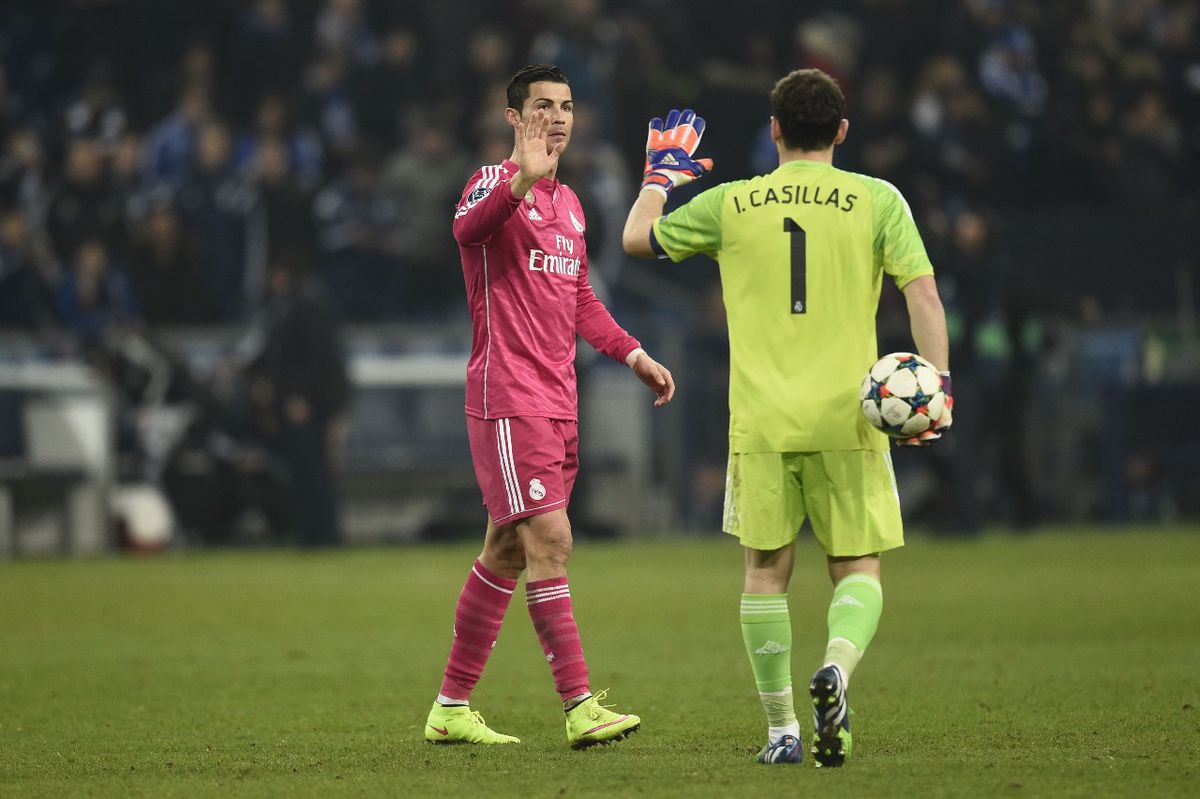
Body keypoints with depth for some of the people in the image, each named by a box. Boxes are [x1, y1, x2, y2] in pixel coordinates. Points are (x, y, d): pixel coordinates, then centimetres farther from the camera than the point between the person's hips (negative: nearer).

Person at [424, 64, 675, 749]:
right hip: (508, 399, -9)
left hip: (558, 401, 9)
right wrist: (522, 182, -49)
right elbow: (468, 229, -33)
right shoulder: (495, 182, -8)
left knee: (507, 551, 11)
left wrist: (634, 354, 20)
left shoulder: (570, 204, 18)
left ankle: (452, 708, 17)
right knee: (550, 540, -15)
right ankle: (580, 707, -18)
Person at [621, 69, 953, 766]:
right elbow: (923, 294, -8)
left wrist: (661, 174, 35)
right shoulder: (877, 201, 1)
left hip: (761, 421, 1)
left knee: (766, 571, 9)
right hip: (847, 420, -1)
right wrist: (938, 384, -4)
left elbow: (637, 238, 19)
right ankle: (836, 669, -23)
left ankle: (782, 729, 7)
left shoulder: (731, 204, 4)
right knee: (859, 568, 7)